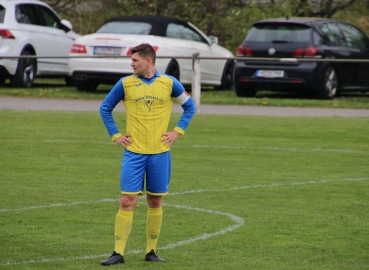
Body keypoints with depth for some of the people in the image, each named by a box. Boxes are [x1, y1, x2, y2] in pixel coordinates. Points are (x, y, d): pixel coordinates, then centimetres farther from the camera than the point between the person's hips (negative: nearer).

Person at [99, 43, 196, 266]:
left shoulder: (169, 83, 0)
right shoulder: (125, 84, 0)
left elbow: (190, 106, 12)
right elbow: (105, 108, 12)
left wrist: (177, 132, 2)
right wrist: (115, 135, 4)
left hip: (160, 153, 1)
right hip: (134, 153, -1)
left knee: (155, 202, 7)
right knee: (127, 201, -7)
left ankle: (151, 251, 18)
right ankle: (118, 252, -4)